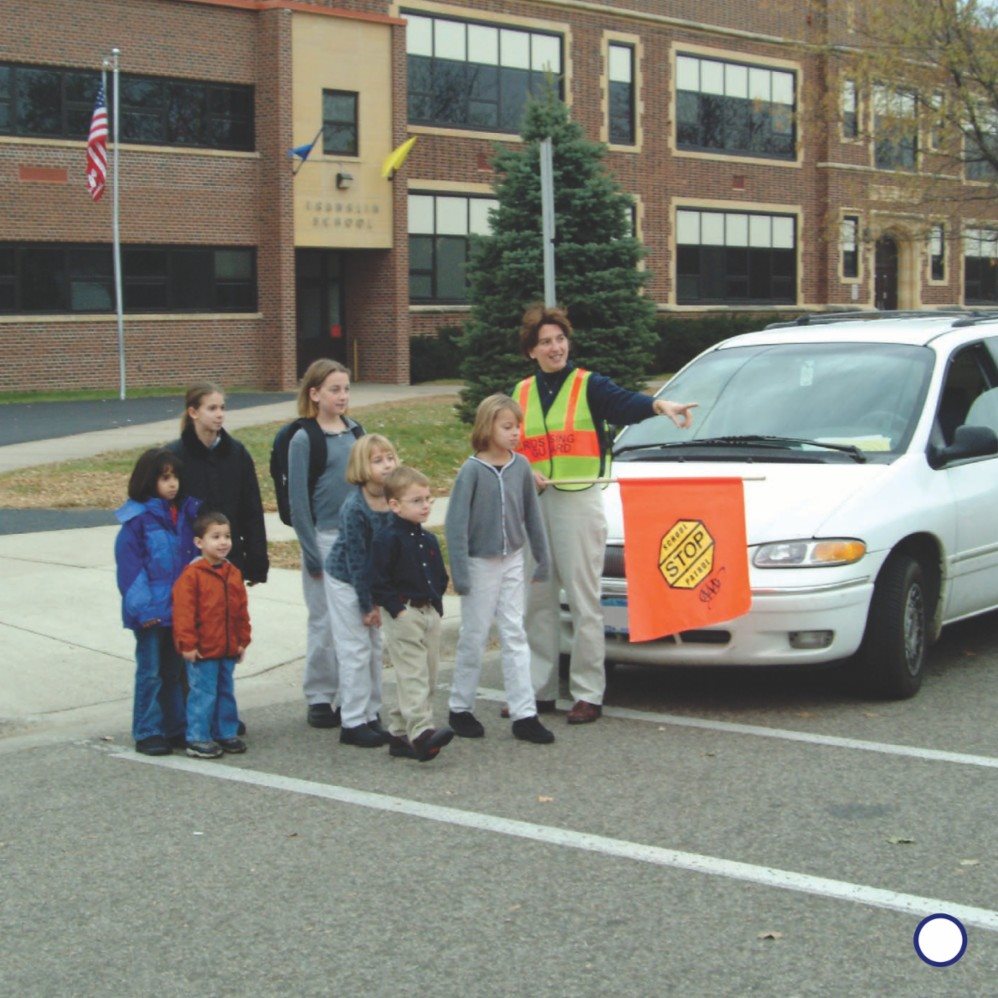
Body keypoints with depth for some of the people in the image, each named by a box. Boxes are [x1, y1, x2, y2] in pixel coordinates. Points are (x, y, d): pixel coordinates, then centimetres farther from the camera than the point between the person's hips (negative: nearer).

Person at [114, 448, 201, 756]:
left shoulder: (186, 513, 7)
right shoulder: (137, 519, -10)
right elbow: (129, 565, -12)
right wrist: (142, 607, -17)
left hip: (180, 608, 6)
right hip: (152, 611, -6)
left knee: (174, 672, 14)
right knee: (150, 673, 2)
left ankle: (176, 728, 23)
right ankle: (147, 733, 10)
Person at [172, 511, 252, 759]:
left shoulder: (233, 574, 8)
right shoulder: (192, 575, -13)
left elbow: (242, 610, 14)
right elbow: (183, 611, -15)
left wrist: (242, 640, 12)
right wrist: (187, 643, -17)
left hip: (228, 649, 7)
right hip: (202, 650, -7)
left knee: (226, 692, 16)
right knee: (202, 694, -2)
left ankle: (226, 733, 28)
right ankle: (198, 739, 7)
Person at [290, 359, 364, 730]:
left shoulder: (355, 431, 9)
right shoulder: (304, 439, -7)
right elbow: (298, 500, -7)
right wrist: (312, 553, -10)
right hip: (325, 538, -5)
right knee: (325, 623, 1)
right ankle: (319, 699, 12)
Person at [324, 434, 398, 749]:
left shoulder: (392, 501, -6)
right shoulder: (354, 507, -25)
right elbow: (355, 560, -20)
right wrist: (368, 605, -15)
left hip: (373, 581, 6)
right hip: (345, 582, -6)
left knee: (374, 649, 11)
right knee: (356, 652, -3)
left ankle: (371, 716, 21)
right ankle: (353, 723, 5)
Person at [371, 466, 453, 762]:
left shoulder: (428, 540, 14)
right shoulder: (388, 539, -11)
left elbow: (440, 576, 23)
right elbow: (379, 582, -14)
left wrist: (436, 603, 10)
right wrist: (397, 608, -17)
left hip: (430, 613, 8)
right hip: (402, 615, -8)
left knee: (428, 676, 9)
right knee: (412, 675, -15)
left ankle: (399, 732, 18)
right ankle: (421, 732, -23)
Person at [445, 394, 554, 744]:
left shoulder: (520, 466, -1)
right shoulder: (472, 469, -13)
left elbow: (532, 515, 8)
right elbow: (456, 522, -12)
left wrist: (542, 558, 9)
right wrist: (459, 571, -15)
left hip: (512, 561, 4)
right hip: (480, 562, -4)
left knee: (515, 636, 4)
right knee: (474, 637, 5)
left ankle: (524, 715, 5)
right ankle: (460, 709, 19)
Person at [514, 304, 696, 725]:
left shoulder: (588, 385, -2)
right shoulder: (521, 393, 11)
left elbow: (624, 403, -22)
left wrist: (659, 405, -42)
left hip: (578, 500, -5)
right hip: (532, 503, 5)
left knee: (583, 601, -4)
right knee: (537, 602, 10)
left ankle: (588, 694, 2)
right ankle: (540, 690, 19)